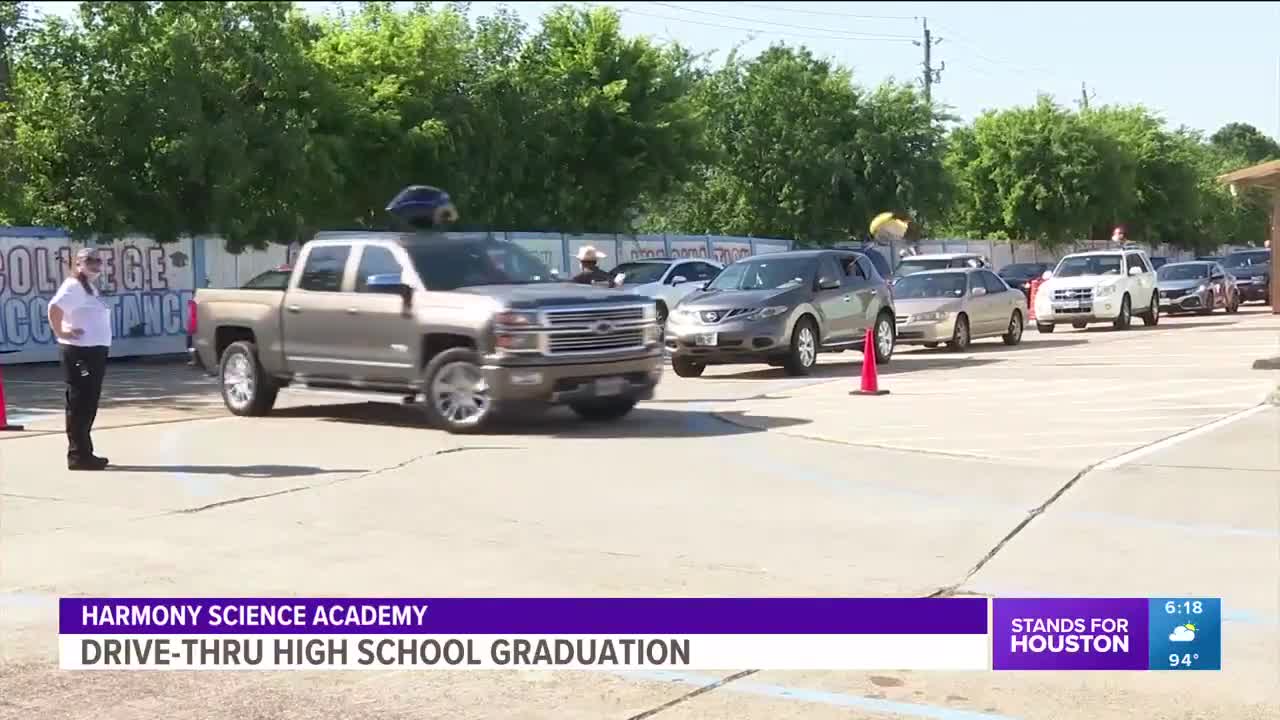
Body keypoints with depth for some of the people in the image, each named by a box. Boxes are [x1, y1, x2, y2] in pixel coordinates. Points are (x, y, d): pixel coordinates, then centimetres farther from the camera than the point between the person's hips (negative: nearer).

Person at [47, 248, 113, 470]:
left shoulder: (90, 288, 18)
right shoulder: (74, 286, -12)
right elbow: (54, 308, -26)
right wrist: (60, 332, -19)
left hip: (94, 351, 10)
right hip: (79, 352, -10)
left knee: (88, 405, 14)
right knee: (79, 404, -7)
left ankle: (84, 452, 22)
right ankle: (78, 455, -4)